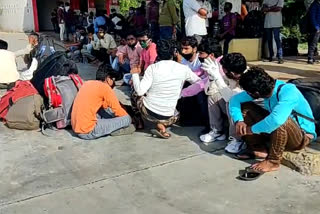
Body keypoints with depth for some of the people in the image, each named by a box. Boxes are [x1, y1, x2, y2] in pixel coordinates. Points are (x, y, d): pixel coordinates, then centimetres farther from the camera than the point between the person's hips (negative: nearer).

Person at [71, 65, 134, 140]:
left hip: (76, 128, 9)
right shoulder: (104, 87, -9)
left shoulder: (87, 83, 13)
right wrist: (127, 118, 14)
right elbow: (118, 111, -4)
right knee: (127, 119, -7)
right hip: (88, 132, -9)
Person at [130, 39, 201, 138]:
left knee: (135, 95, 29)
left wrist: (135, 74, 1)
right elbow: (198, 82, 10)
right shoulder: (183, 69, -7)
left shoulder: (152, 68, -13)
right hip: (168, 117, 1)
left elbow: (140, 91, -15)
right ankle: (162, 125, 8)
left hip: (149, 112, 0)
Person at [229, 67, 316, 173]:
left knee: (280, 120, -40)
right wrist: (238, 120, -23)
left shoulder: (288, 91, -33)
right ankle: (258, 149, -2)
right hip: (276, 130, 7)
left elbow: (277, 119, -50)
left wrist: (252, 129, -35)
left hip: (302, 136, -7)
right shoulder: (265, 88, -12)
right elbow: (235, 99, -6)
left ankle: (273, 162, -19)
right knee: (245, 108, -7)